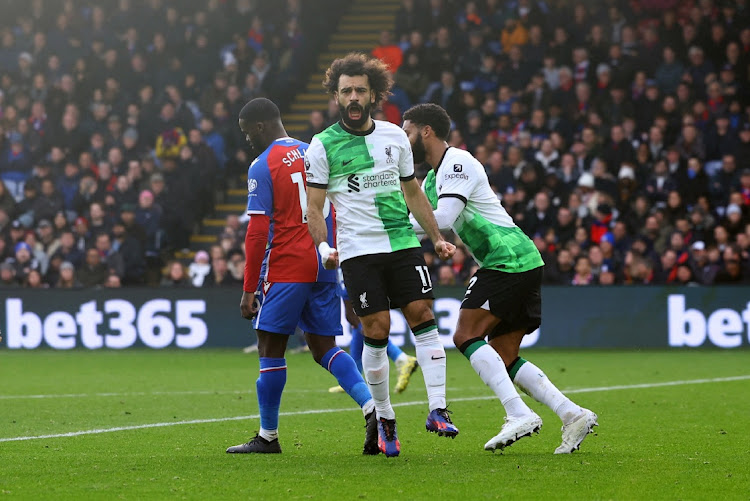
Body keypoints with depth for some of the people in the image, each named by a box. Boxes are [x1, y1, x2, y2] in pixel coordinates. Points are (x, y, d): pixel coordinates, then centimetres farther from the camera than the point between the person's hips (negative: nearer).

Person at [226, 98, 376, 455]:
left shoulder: (263, 166, -8)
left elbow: (258, 231, -12)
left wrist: (249, 289, -10)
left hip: (286, 268, -7)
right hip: (324, 266, 7)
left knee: (270, 348, 3)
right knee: (324, 348, 10)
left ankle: (268, 436, 8)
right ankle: (371, 406, -10)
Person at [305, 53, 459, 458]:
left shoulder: (394, 136, 11)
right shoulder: (323, 146, -1)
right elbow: (313, 206, 0)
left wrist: (437, 237, 19)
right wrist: (323, 246, -16)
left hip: (403, 242, 3)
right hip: (358, 250, -3)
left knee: (423, 315, -9)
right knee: (377, 330, -7)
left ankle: (437, 409, -9)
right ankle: (384, 420, 6)